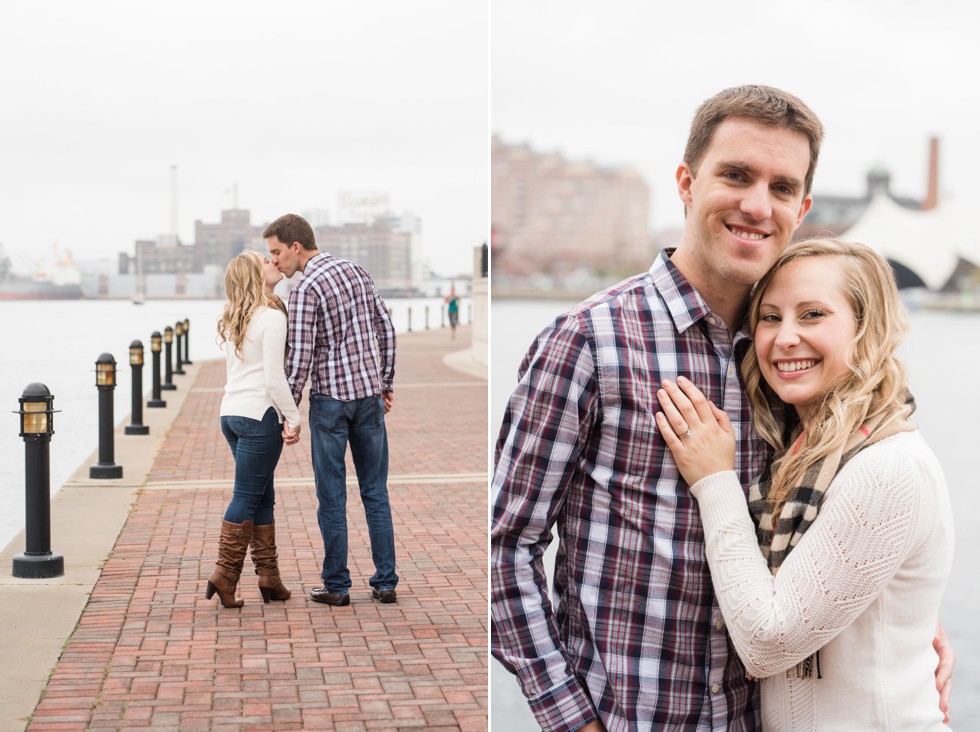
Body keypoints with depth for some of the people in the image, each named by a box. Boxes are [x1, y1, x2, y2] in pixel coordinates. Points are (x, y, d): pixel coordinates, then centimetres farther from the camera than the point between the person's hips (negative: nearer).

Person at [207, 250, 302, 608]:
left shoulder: (232, 321, 15)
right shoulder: (271, 318, -10)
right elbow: (274, 376, -15)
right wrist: (293, 417, -9)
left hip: (230, 413, 8)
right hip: (259, 414, -8)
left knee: (263, 497, 12)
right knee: (246, 497, -2)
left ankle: (269, 576, 15)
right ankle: (224, 574, -1)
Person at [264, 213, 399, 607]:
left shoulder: (304, 289, -14)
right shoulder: (357, 271, 7)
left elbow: (300, 357, -16)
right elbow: (385, 329, 10)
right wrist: (386, 382, 18)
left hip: (330, 398, -6)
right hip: (369, 394, 6)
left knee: (332, 496, 4)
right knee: (375, 492, 10)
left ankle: (336, 585, 10)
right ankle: (385, 582, 12)